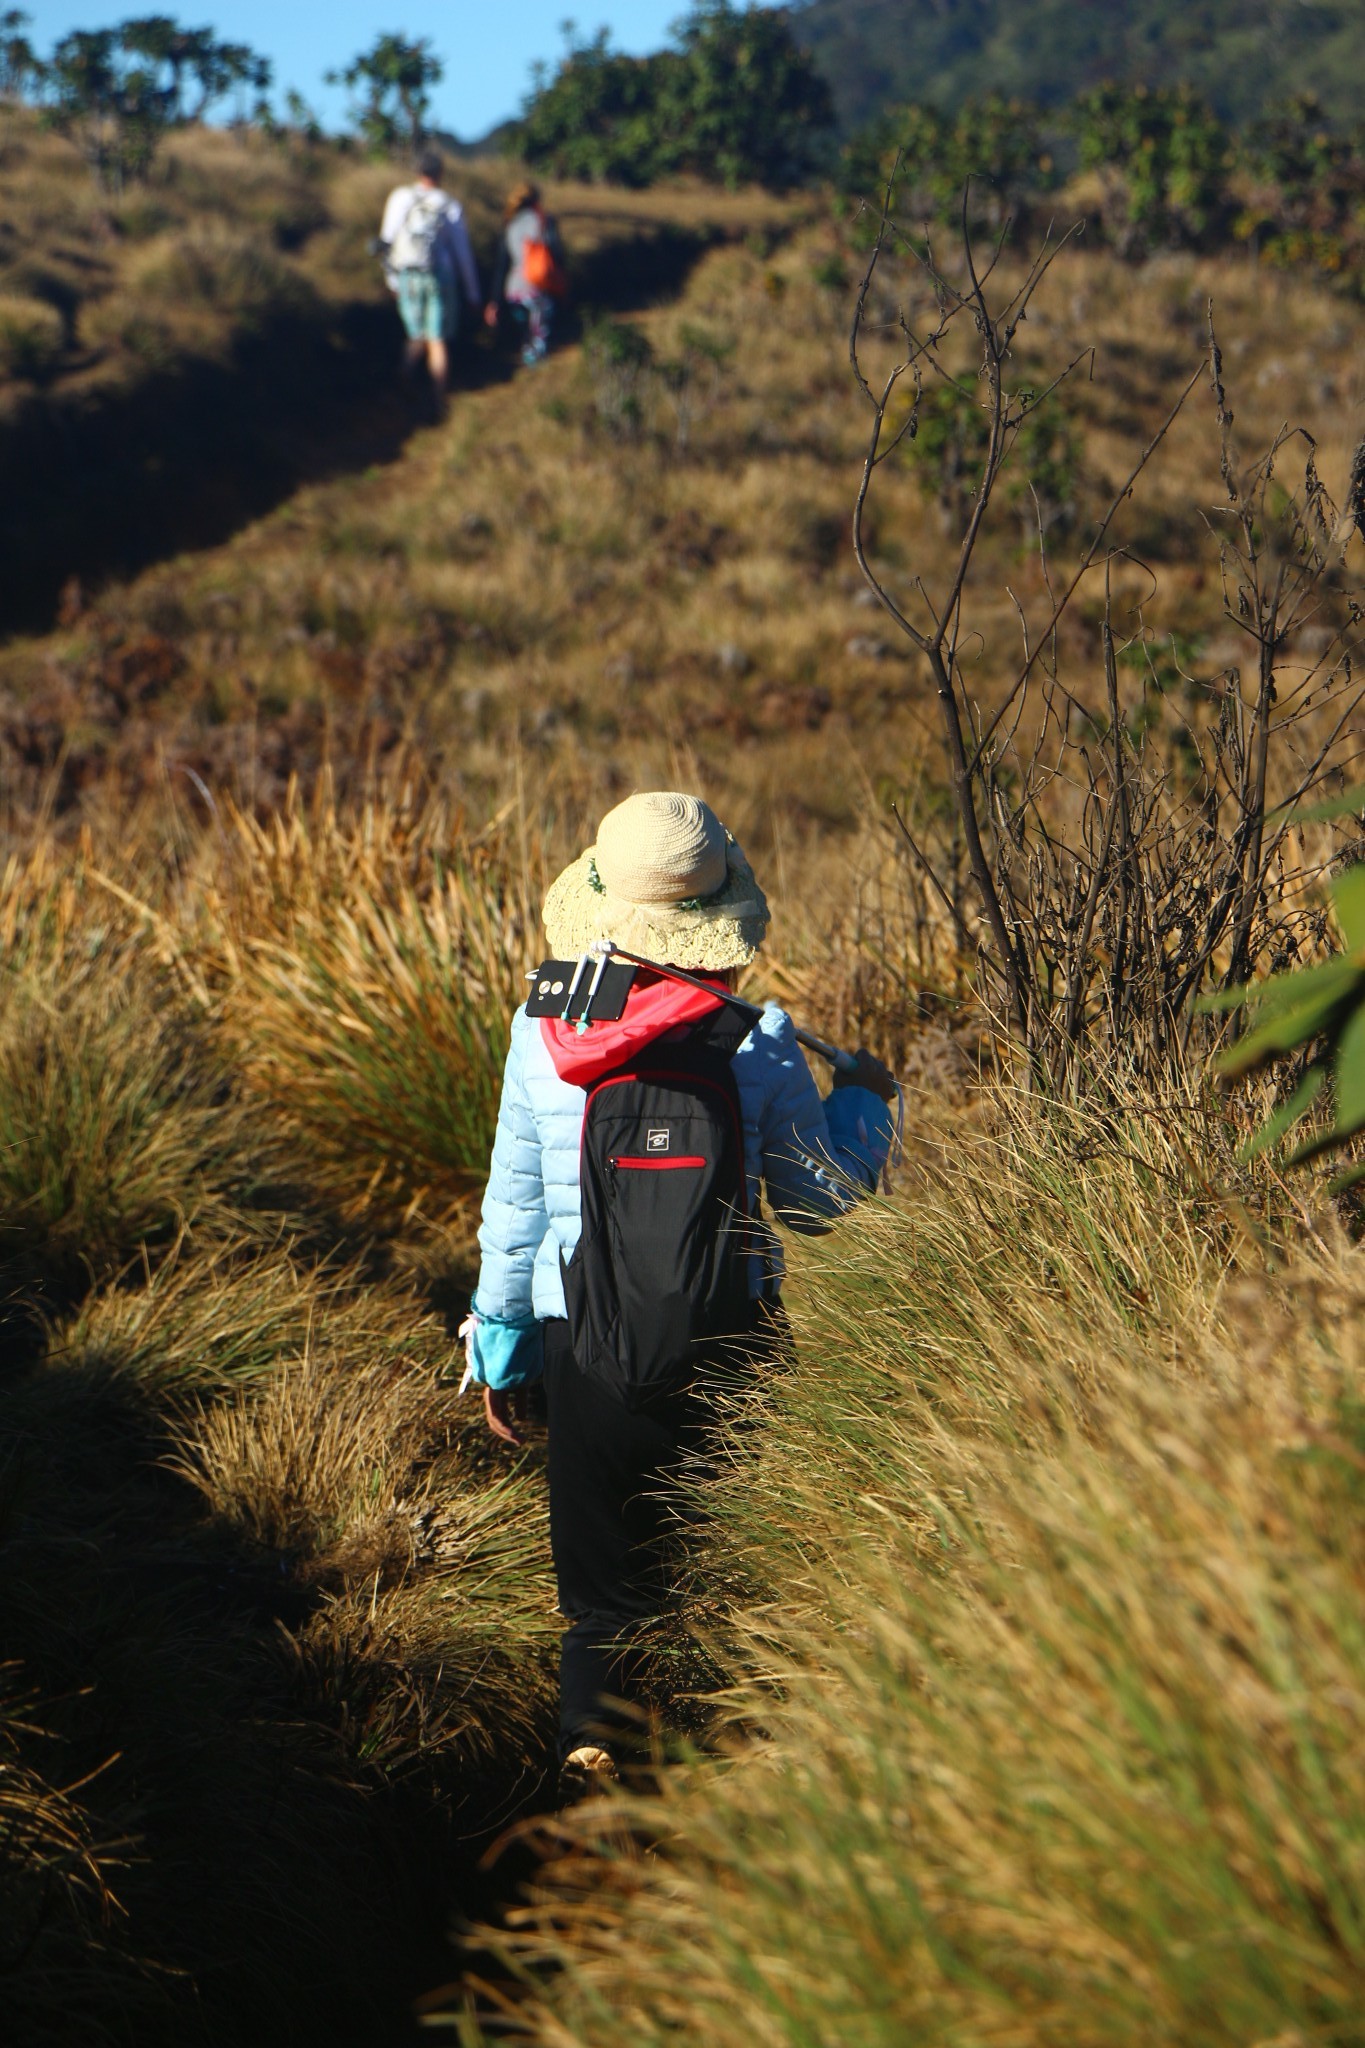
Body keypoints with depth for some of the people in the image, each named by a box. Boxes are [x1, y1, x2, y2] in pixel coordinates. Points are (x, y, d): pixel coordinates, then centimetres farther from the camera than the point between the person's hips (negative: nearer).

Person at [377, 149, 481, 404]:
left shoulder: (399, 198, 0)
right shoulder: (451, 207, -4)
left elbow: (387, 241, 2)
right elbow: (463, 252, -1)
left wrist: (391, 278, 13)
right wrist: (472, 292, 8)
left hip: (407, 278, 2)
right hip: (441, 277, -2)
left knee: (417, 336, 16)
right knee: (438, 341, 5)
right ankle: (439, 400, 4)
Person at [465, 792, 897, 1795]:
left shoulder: (543, 1036, -6)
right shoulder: (760, 1047, -9)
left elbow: (514, 1208, 2)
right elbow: (824, 1204, 0)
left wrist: (500, 1349, 13)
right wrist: (864, 1101, 17)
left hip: (586, 1337, 1)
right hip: (733, 1338, 0)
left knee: (606, 1575, 10)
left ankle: (590, 1726, -11)